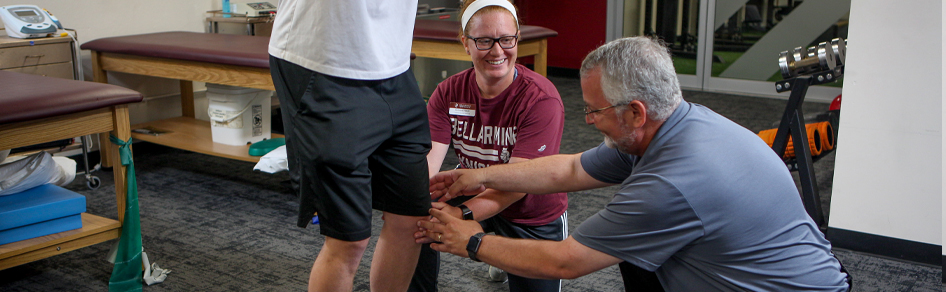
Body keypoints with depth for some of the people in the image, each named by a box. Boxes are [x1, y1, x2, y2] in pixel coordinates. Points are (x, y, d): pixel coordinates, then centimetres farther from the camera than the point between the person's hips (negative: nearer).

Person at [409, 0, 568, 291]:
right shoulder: (448, 93, -12)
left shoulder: (541, 99, -27)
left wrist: (462, 214, -47)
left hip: (533, 214, -2)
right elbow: (429, 157, -23)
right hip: (474, 192, 3)